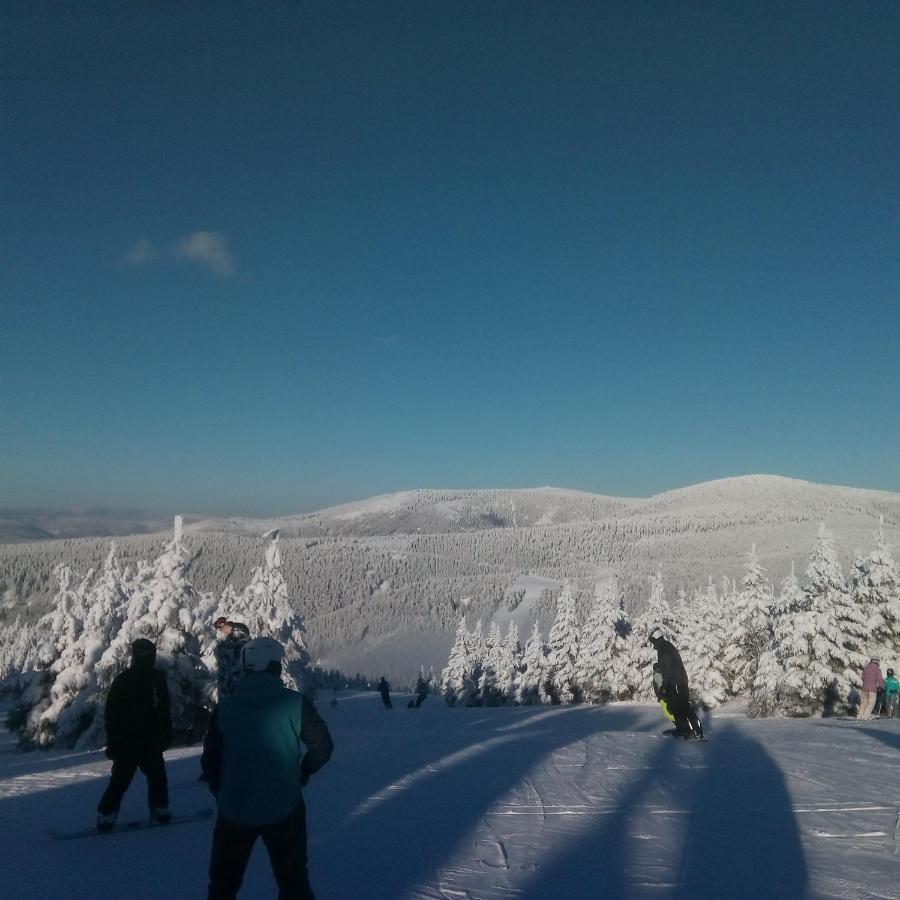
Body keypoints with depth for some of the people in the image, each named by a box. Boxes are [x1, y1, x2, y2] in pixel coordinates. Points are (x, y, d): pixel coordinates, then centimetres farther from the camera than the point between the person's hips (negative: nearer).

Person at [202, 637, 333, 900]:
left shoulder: (225, 707, -6)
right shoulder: (295, 703, -13)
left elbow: (210, 760, 1)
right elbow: (322, 748, -6)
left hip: (234, 811, 2)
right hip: (284, 810, -2)